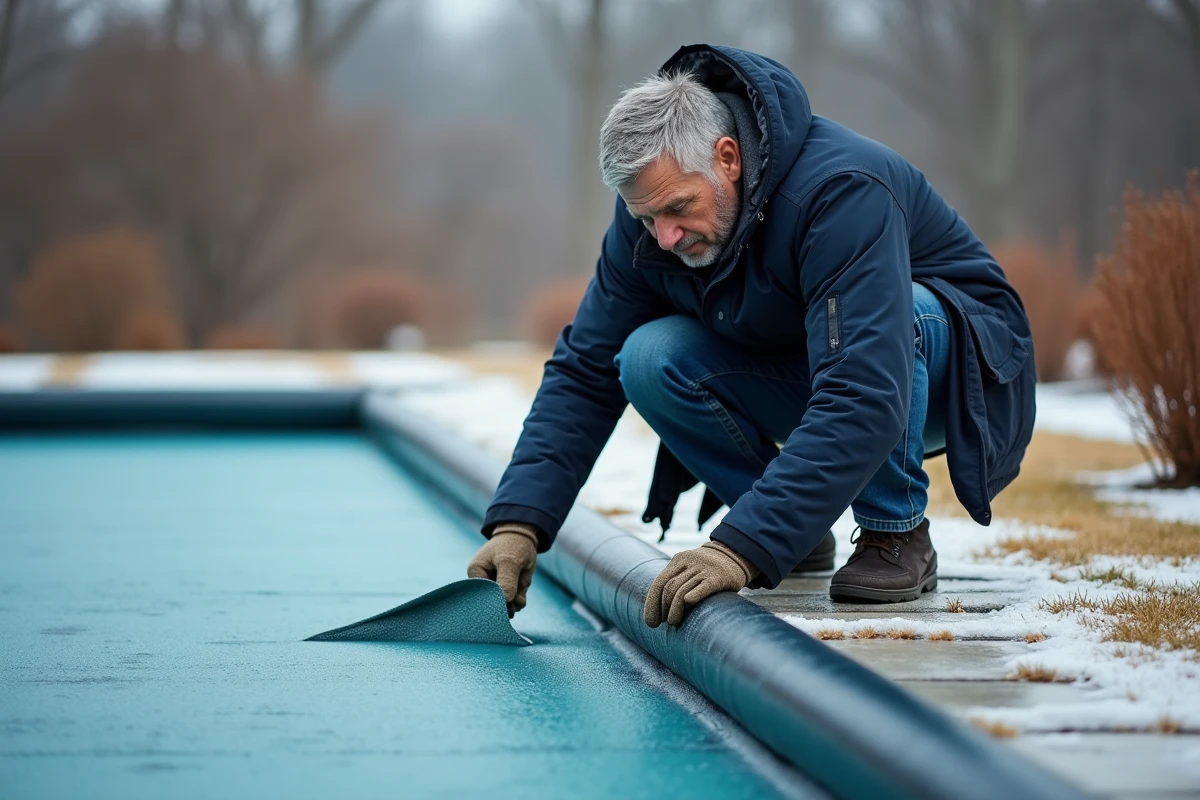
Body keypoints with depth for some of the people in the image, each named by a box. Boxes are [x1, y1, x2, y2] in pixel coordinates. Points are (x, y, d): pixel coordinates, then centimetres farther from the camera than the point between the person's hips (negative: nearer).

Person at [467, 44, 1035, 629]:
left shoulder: (842, 190, -35)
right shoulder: (654, 207, -14)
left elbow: (863, 403, -44)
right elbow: (583, 372, -10)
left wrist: (743, 549, -51)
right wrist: (519, 523, -23)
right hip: (799, 378, 6)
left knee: (888, 311, -40)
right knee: (650, 360, -21)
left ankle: (897, 535, -17)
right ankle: (797, 532, -1)